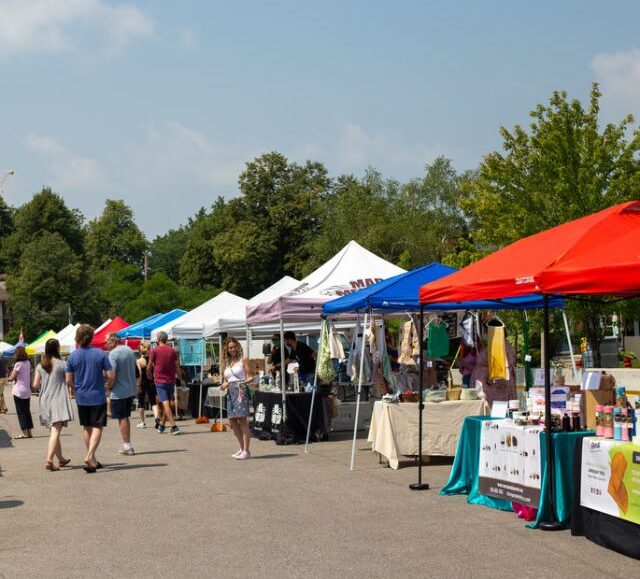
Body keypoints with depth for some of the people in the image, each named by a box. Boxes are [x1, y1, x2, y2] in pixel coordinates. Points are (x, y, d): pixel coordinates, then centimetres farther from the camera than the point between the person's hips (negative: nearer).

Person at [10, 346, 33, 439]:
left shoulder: (18, 364, -15)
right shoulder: (28, 363, 6)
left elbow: (12, 377, -12)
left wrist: (10, 377, 8)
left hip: (19, 391, -6)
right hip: (27, 391, 6)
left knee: (20, 412, -1)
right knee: (27, 411, 12)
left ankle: (25, 433, -3)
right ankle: (29, 432, 13)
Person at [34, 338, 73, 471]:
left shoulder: (40, 366, 4)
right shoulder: (62, 364, -8)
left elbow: (35, 385, 4)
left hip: (45, 400, 5)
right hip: (58, 400, -5)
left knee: (54, 430, 18)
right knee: (56, 431, -10)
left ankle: (61, 459, 29)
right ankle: (49, 460, -24)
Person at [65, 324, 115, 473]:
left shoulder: (72, 356, -4)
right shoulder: (100, 354, -9)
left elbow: (68, 381, -2)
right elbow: (111, 376, -10)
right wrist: (107, 387, 11)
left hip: (81, 398, 3)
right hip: (98, 397, -3)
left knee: (86, 428, 16)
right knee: (97, 427, 1)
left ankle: (92, 460, 24)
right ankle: (90, 456, -18)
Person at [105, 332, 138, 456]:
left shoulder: (113, 354, -17)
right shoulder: (130, 350, 9)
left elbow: (112, 374, -23)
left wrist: (109, 389, -9)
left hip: (119, 391, -8)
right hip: (131, 390, 8)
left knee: (122, 418, 0)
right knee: (126, 417, 17)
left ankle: (127, 446, 2)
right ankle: (127, 445, 22)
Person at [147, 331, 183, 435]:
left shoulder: (155, 350, -3)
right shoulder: (172, 351, 7)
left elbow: (149, 367, 2)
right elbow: (177, 367, 7)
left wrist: (149, 376, 21)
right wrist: (181, 379, 17)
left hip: (160, 381, -4)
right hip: (171, 381, 4)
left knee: (165, 404, -10)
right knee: (167, 404, 16)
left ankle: (174, 427, -21)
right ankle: (162, 426, 28)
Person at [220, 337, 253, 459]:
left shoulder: (243, 360, 2)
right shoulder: (226, 363, 17)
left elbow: (250, 377, -2)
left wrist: (245, 382, -22)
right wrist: (224, 385, -2)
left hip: (241, 391, -6)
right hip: (230, 393, 6)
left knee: (242, 420, -12)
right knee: (232, 422, 6)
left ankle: (246, 451, -12)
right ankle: (242, 448, 19)